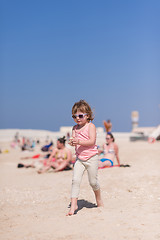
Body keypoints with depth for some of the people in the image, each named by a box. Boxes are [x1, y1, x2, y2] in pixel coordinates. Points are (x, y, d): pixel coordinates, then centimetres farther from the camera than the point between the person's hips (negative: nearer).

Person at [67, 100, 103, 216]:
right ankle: (73, 204, -8)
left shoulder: (90, 126, -8)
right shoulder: (75, 128, 10)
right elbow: (74, 140, 4)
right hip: (79, 158, 4)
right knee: (75, 180, -10)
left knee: (93, 181, 5)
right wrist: (72, 142, -20)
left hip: (91, 158, -4)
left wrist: (79, 141, -29)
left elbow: (92, 142, -17)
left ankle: (99, 200, 32)